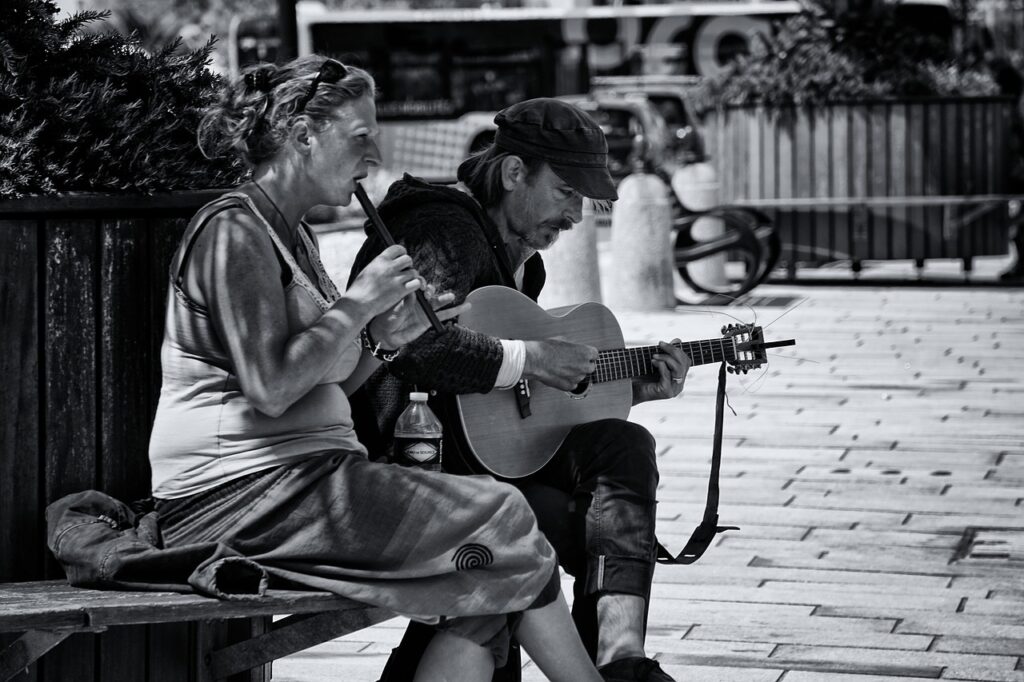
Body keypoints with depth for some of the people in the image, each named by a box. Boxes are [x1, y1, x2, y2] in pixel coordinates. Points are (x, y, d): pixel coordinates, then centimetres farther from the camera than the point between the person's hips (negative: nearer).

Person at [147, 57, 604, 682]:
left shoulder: (292, 234, 21)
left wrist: (384, 338, 3)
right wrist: (358, 303, -13)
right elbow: (269, 388, -22)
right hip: (241, 492, -10)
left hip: (301, 477, 10)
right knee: (498, 517, -12)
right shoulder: (233, 230, -11)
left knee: (491, 580, -7)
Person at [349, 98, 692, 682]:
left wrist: (632, 387, 14)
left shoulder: (519, 257, 19)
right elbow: (413, 341, -34)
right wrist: (528, 359, -25)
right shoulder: (446, 233, -13)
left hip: (483, 454, 10)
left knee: (625, 444, -9)